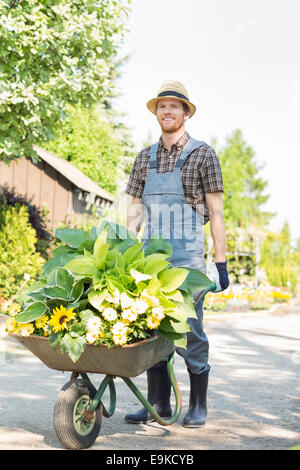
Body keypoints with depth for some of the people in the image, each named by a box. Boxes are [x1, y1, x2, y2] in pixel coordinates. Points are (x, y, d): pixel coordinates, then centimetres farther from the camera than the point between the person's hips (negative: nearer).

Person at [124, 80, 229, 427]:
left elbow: (215, 213, -1)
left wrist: (221, 263, -5)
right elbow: (134, 211, 15)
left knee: (189, 331, -2)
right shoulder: (145, 158, 14)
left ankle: (198, 406, 13)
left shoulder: (202, 155, 1)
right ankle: (158, 405, 15)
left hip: (187, 258, -4)